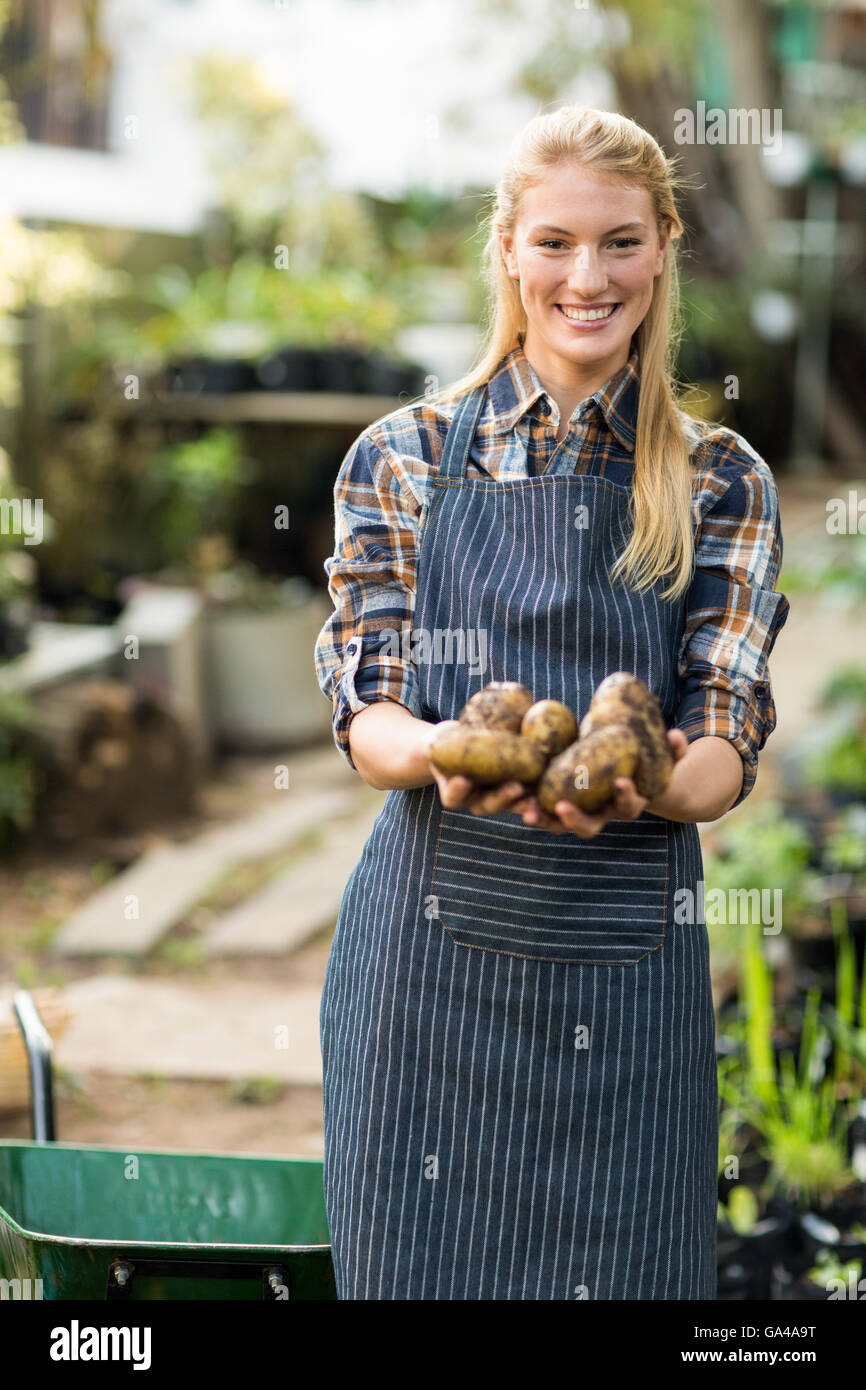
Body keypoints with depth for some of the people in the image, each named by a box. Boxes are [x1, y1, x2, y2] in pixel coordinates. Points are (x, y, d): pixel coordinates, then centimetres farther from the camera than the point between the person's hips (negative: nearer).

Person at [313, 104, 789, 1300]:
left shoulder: (720, 483, 4)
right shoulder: (402, 459, 4)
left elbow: (726, 753, -3)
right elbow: (365, 717, -1)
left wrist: (641, 780, -27)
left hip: (627, 964, 1)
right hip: (430, 943, 0)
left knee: (621, 1269, 5)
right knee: (415, 1267, 5)